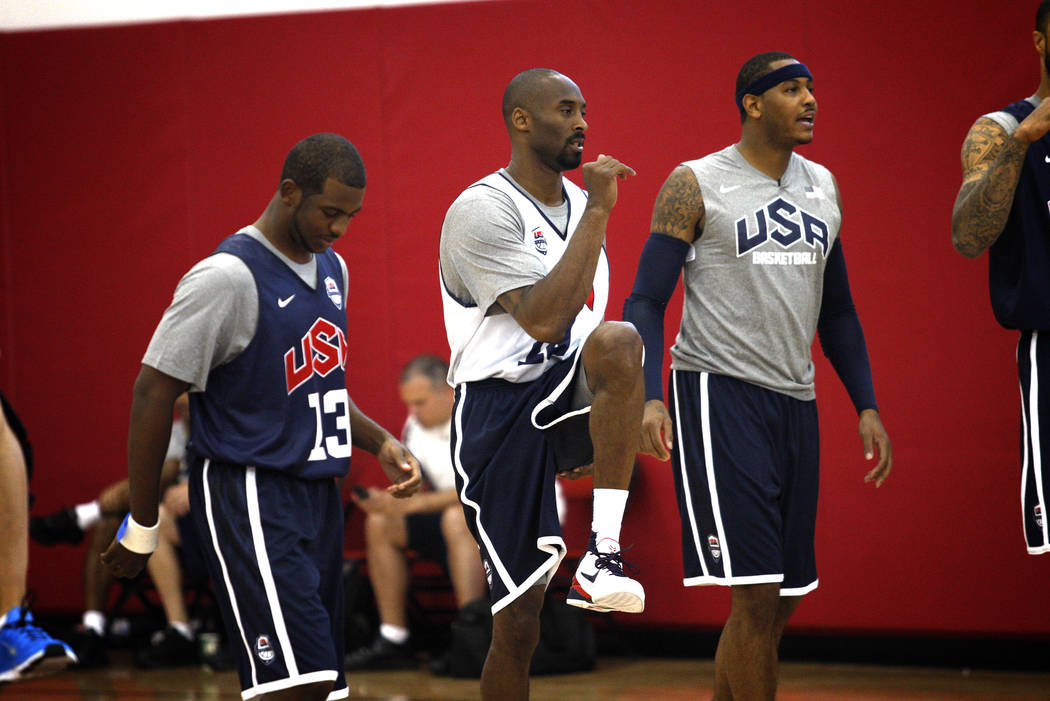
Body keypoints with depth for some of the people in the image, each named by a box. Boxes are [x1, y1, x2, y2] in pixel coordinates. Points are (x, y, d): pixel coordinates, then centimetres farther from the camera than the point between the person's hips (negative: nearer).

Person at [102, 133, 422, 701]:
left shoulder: (331, 269, 13)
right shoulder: (228, 277, -14)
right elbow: (153, 392, -12)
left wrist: (380, 443, 9)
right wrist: (141, 528, -10)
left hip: (317, 494, 9)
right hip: (248, 494, -9)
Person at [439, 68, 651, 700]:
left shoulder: (577, 202, 12)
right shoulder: (481, 211, -12)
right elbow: (544, 321, -25)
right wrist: (597, 212, -21)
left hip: (568, 394, 5)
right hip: (501, 407, -5)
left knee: (619, 340, -31)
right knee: (519, 623, -5)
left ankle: (602, 555, -28)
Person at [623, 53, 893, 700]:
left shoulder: (823, 187, 14)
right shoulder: (695, 185, -5)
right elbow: (646, 302, -7)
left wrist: (867, 406, 13)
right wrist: (650, 398, -21)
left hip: (795, 402, 7)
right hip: (718, 395, -7)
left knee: (784, 598, 9)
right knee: (757, 594, -13)